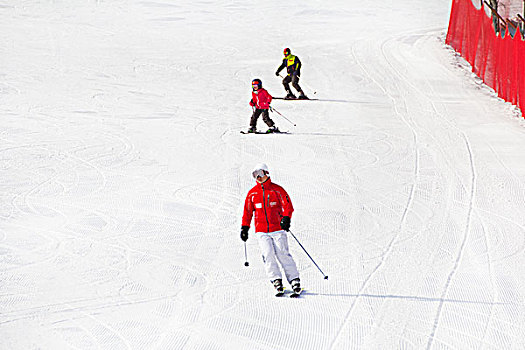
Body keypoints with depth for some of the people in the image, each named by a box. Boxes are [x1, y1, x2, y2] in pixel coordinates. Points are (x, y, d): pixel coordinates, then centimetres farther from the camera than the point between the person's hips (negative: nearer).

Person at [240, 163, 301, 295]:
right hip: (261, 231, 2)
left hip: (278, 229, -2)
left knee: (282, 254, -10)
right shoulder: (252, 193, 13)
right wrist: (244, 227, 12)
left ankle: (295, 281, -5)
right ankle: (276, 281, -12)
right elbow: (247, 212, 19)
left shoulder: (277, 190, 4)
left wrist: (286, 218, -18)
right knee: (268, 255, -14)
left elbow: (287, 206, -1)